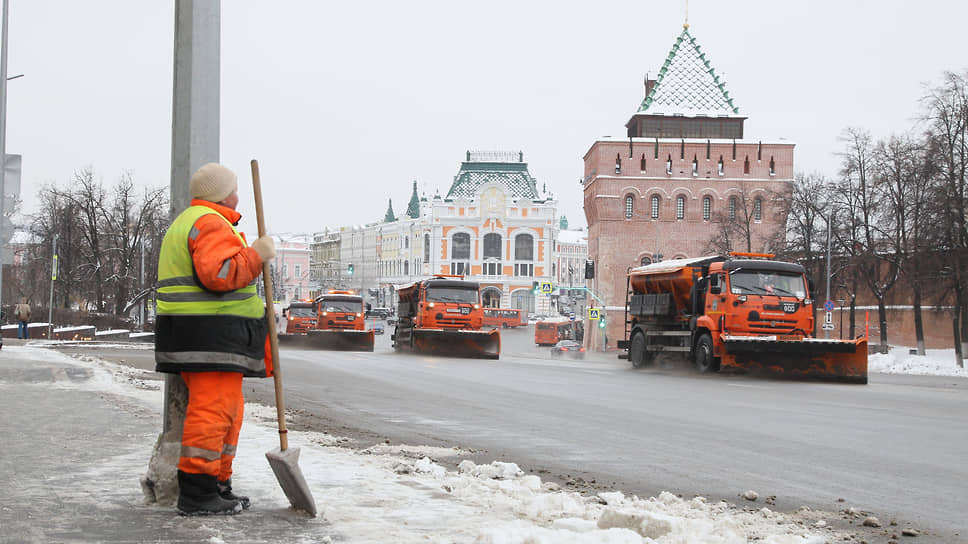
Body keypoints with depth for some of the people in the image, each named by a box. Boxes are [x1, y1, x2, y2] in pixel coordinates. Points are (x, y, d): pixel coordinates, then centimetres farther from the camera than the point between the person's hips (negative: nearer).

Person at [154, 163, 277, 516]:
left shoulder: (184, 223, 25)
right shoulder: (212, 224, -11)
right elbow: (219, 274, -25)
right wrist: (256, 254, -14)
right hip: (212, 336, -11)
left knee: (228, 411, 14)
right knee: (213, 410, -12)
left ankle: (217, 486, 18)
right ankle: (196, 494, -12)